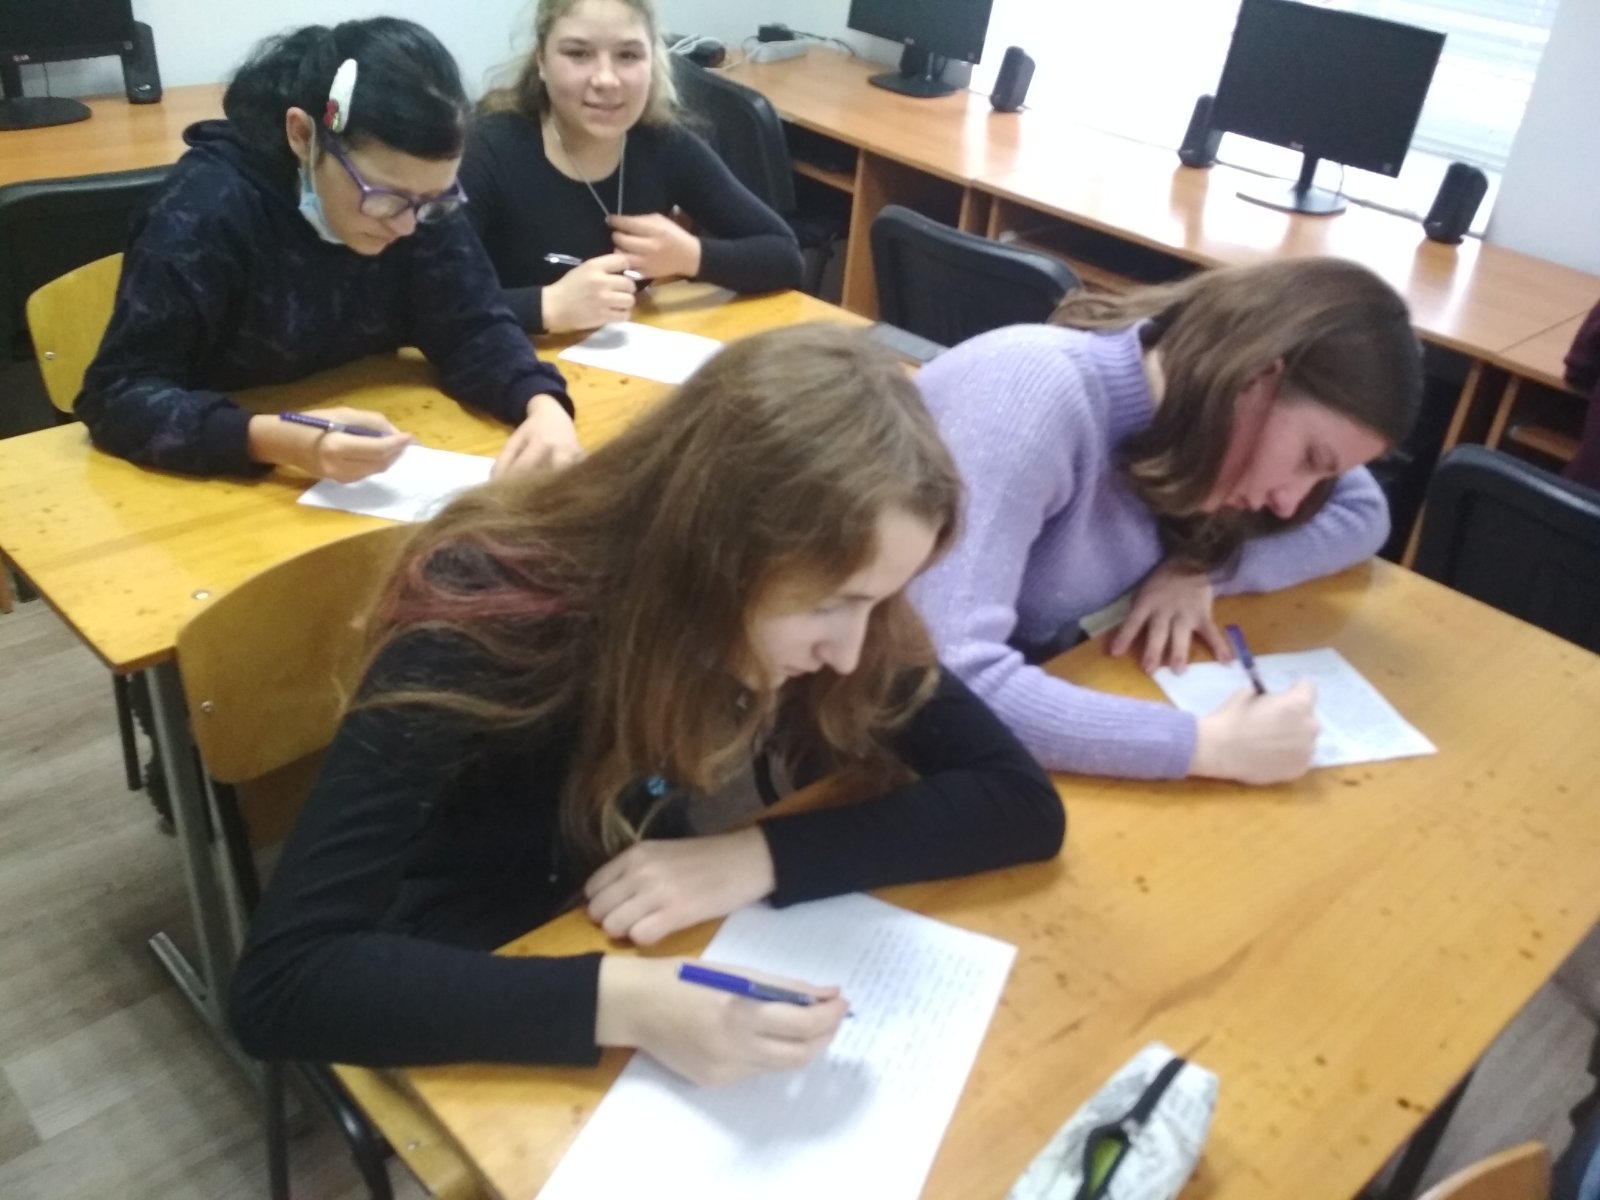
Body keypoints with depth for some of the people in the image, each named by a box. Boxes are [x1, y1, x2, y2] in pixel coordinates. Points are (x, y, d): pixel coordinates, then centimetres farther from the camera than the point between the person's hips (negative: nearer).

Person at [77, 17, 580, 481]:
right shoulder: (208, 210, -21)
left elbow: (471, 329, -6)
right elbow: (115, 396, -22)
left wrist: (543, 404, -27)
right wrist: (280, 441, -37)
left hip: (365, 480, 4)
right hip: (224, 481, -3)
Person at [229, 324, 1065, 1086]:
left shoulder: (802, 595, -17)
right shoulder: (489, 627, -29)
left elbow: (1020, 801, -15)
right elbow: (279, 984, -32)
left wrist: (761, 857, -27)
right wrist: (619, 1003, -43)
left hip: (686, 976, 3)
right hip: (488, 1024, -2)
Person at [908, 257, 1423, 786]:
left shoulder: (1204, 401, -6)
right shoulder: (1033, 394, -28)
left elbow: (1362, 513, 6)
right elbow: (951, 678, -37)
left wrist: (1199, 568, -11)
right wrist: (1210, 743, -34)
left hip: (1030, 693, 6)